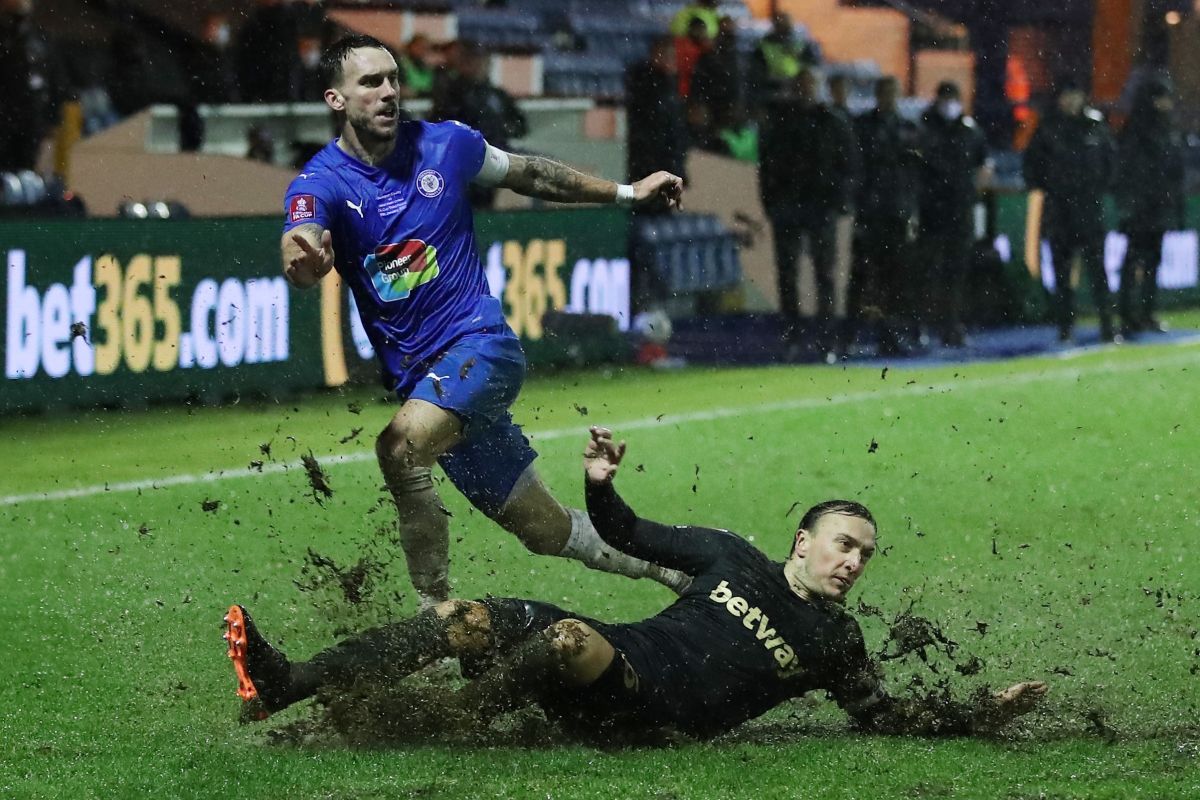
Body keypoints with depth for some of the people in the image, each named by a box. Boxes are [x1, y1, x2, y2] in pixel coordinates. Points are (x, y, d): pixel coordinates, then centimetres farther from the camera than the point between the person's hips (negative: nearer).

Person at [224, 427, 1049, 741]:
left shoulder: (836, 642, 13)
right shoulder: (732, 557, 20)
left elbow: (888, 714, 11)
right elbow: (634, 538, 26)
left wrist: (985, 713, 1)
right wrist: (602, 488, 7)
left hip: (656, 711, -4)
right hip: (616, 657, 4)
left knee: (571, 638, -37)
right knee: (464, 617, -17)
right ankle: (282, 686, -24)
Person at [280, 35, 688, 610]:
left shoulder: (444, 145, 0)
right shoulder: (320, 183, -6)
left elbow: (527, 174, 19)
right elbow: (300, 253, -27)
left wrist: (627, 193, 25)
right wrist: (303, 261, -53)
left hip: (481, 343, -2)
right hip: (418, 377, 2)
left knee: (401, 449, -31)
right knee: (548, 532, 5)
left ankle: (436, 616, -23)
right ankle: (668, 567, 28)